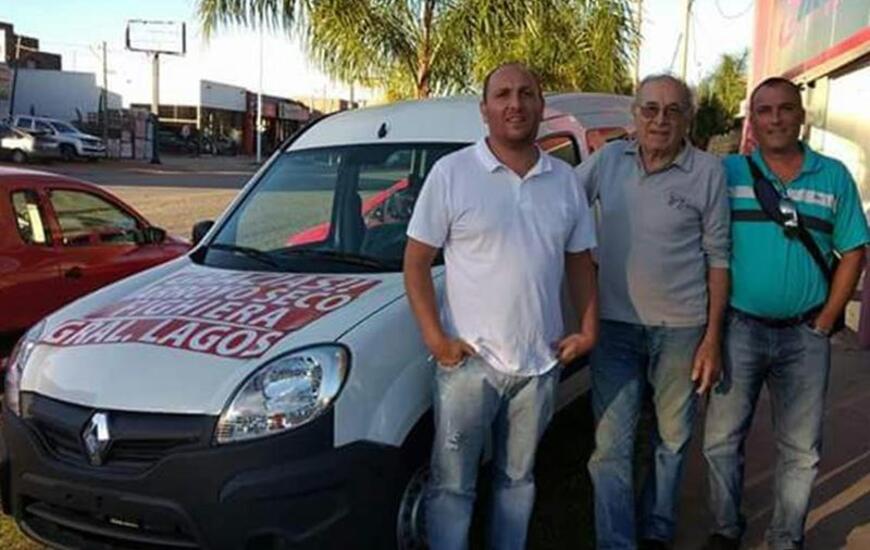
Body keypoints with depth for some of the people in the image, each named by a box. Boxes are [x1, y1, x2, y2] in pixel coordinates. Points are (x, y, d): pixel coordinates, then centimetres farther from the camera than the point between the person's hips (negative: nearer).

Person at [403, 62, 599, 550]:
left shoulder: (566, 181, 6)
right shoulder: (452, 172, -7)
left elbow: (580, 261, 14)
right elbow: (416, 260, -6)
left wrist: (589, 328, 3)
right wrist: (435, 337, -14)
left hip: (541, 362, 4)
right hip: (468, 361, -4)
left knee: (518, 477, 20)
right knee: (452, 484, 6)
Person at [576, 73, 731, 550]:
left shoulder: (708, 172, -5)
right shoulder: (608, 160, 1)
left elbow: (718, 257, -3)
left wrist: (712, 338, -4)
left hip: (681, 329, -1)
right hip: (615, 326, 1)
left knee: (672, 440, 15)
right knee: (611, 446, 1)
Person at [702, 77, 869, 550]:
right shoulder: (727, 172, -1)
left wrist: (824, 323, -1)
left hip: (805, 335, 2)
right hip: (739, 328, -1)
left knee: (800, 451, 11)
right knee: (721, 440, 7)